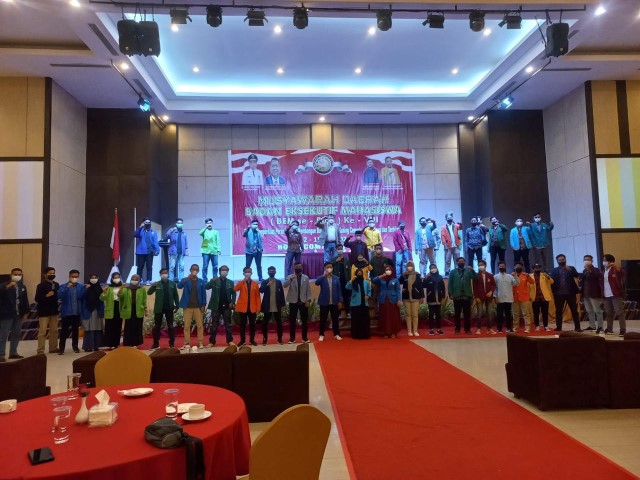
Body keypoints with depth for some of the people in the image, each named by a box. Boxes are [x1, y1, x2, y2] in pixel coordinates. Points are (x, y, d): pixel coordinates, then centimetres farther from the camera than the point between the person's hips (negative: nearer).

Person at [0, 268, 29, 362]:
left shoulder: (22, 286, 11)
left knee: (16, 334, 12)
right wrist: (8, 287, -38)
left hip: (18, 314, 6)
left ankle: (13, 352, 22)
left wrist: (26, 312, 7)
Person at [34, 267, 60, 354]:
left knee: (54, 330, 12)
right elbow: (37, 299, -15)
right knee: (42, 331, -5)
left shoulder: (56, 285, 8)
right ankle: (40, 350, -1)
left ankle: (53, 348, 22)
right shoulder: (41, 285, -8)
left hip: (54, 311, 6)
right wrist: (46, 295, -25)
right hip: (44, 312, -6)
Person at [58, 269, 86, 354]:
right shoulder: (63, 286, 0)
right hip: (66, 312, -2)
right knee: (64, 330, -1)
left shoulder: (81, 286, 3)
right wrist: (67, 287, -25)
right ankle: (61, 348, 6)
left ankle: (75, 346, 24)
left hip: (77, 312, 2)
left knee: (75, 330, 12)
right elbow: (59, 296, -17)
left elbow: (82, 297, -10)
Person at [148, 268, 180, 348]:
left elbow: (175, 295, 5)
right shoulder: (157, 284, 1)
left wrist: (177, 306, 0)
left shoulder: (172, 284, 3)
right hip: (159, 308, 0)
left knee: (170, 326, 5)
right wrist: (153, 286, -23)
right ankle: (156, 343, 13)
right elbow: (149, 293, -5)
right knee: (157, 326, 5)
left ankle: (172, 343, 10)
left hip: (169, 308, 0)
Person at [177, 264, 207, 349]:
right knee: (187, 325, 0)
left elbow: (203, 293, 7)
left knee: (200, 325, -1)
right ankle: (187, 343, 6)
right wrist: (188, 278, -28)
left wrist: (203, 305, -3)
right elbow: (179, 286, -16)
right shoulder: (185, 280, 4)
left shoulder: (201, 281, 7)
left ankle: (200, 342, 4)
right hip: (187, 306, 0)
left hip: (198, 307, 1)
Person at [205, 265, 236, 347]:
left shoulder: (230, 282, 8)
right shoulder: (214, 281, 4)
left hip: (226, 306, 1)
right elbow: (206, 287, -10)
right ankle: (212, 341, 7)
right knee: (214, 324, 3)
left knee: (228, 324, 6)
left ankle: (230, 340, 11)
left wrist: (232, 302, -5)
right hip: (216, 306, -1)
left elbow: (233, 293, 8)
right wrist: (212, 281, -25)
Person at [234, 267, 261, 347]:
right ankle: (242, 340, 13)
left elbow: (257, 296, 4)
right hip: (243, 307, -1)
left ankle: (252, 340, 16)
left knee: (252, 324, 5)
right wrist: (244, 280, -20)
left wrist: (258, 308, -3)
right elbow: (235, 289, -18)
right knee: (242, 324, 4)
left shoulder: (255, 284, 6)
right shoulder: (241, 283, 5)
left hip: (252, 307, 1)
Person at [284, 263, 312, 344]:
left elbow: (308, 289, 5)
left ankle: (304, 337, 13)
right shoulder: (290, 277, 4)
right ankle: (292, 338, 9)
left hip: (303, 302, 1)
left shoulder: (306, 277, 8)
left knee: (304, 320, 5)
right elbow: (284, 286, -13)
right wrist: (291, 279, -25)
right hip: (293, 301, -1)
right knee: (292, 320, 2)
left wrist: (308, 300, -5)